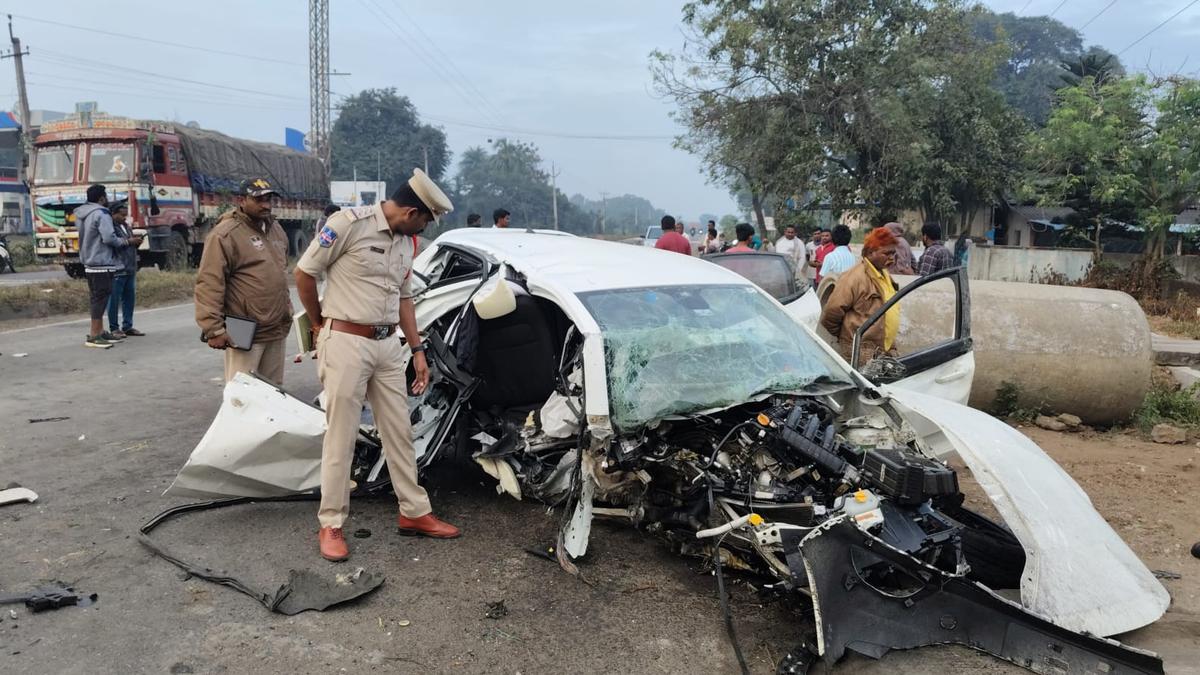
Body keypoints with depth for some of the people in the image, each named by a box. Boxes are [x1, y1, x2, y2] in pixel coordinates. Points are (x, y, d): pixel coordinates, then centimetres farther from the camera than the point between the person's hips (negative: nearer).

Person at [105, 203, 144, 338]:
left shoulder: (127, 227, 20)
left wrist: (136, 243, 13)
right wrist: (128, 242, -19)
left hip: (130, 269, 8)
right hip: (117, 270, -8)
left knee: (129, 297, 10)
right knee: (114, 299, -2)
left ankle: (128, 326, 18)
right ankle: (114, 328, 5)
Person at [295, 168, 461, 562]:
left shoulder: (407, 242, 9)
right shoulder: (350, 223, -13)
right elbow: (304, 273, -6)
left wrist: (417, 350, 13)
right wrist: (320, 325, 4)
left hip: (388, 345, 7)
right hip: (346, 343, -7)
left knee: (400, 432, 11)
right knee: (341, 437, 1)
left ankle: (414, 513, 23)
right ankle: (331, 524, 14)